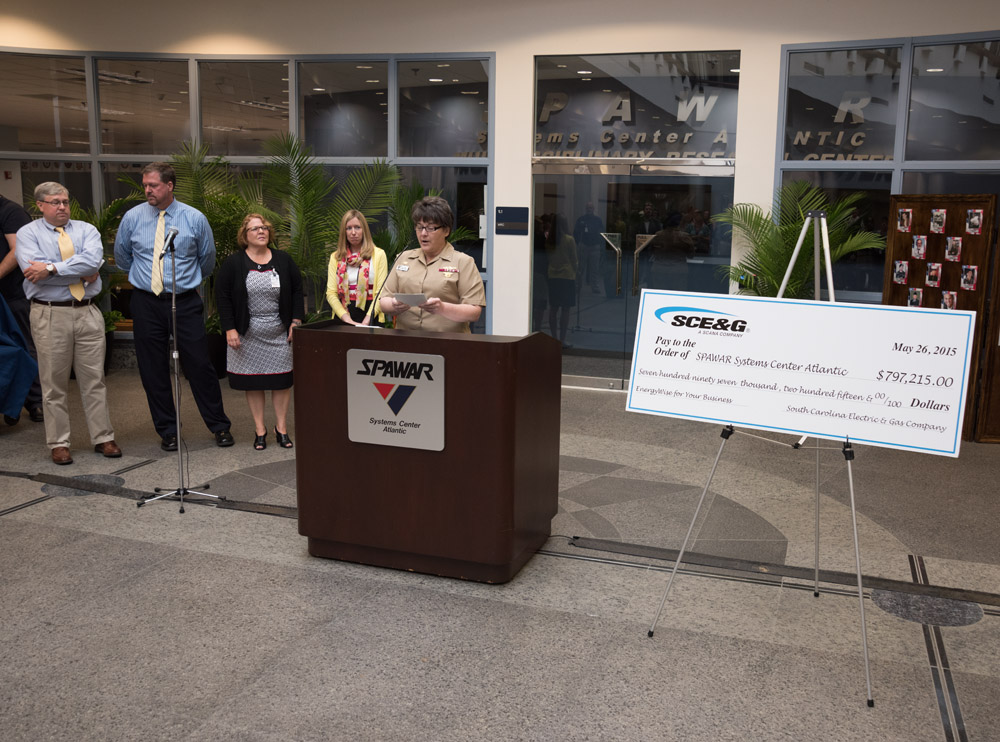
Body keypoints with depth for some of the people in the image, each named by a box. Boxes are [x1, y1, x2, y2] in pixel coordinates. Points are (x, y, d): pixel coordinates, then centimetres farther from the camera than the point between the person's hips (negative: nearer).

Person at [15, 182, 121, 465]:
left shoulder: (86, 230, 9)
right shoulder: (28, 234, 3)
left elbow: (93, 260, -11)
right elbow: (32, 271, -13)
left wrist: (52, 268, -18)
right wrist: (81, 274, -11)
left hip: (88, 312, 2)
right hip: (50, 315, -2)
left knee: (94, 379, 7)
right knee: (54, 384, 4)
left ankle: (103, 438, 15)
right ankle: (58, 444, 14)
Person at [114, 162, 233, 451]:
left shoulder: (194, 218, -1)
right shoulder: (132, 217, 2)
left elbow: (207, 260, 13)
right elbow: (121, 257, 19)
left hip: (185, 302, -2)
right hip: (146, 302, 2)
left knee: (199, 365, -1)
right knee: (153, 370, 6)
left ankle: (220, 427, 12)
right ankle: (167, 431, 19)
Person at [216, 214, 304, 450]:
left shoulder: (284, 260, 6)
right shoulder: (233, 263, 0)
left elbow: (297, 291, 9)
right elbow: (223, 297, -1)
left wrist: (296, 321, -1)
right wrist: (229, 329, -9)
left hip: (280, 333, 1)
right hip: (248, 335, -1)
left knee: (282, 380, 2)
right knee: (252, 382, 3)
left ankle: (281, 427, 15)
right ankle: (259, 429, 14)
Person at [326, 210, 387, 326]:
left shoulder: (378, 254, 4)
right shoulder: (335, 257, 12)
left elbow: (381, 292, -3)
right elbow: (331, 293, 4)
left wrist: (367, 321, -14)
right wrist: (347, 319, -10)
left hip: (371, 317, -2)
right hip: (342, 319, 2)